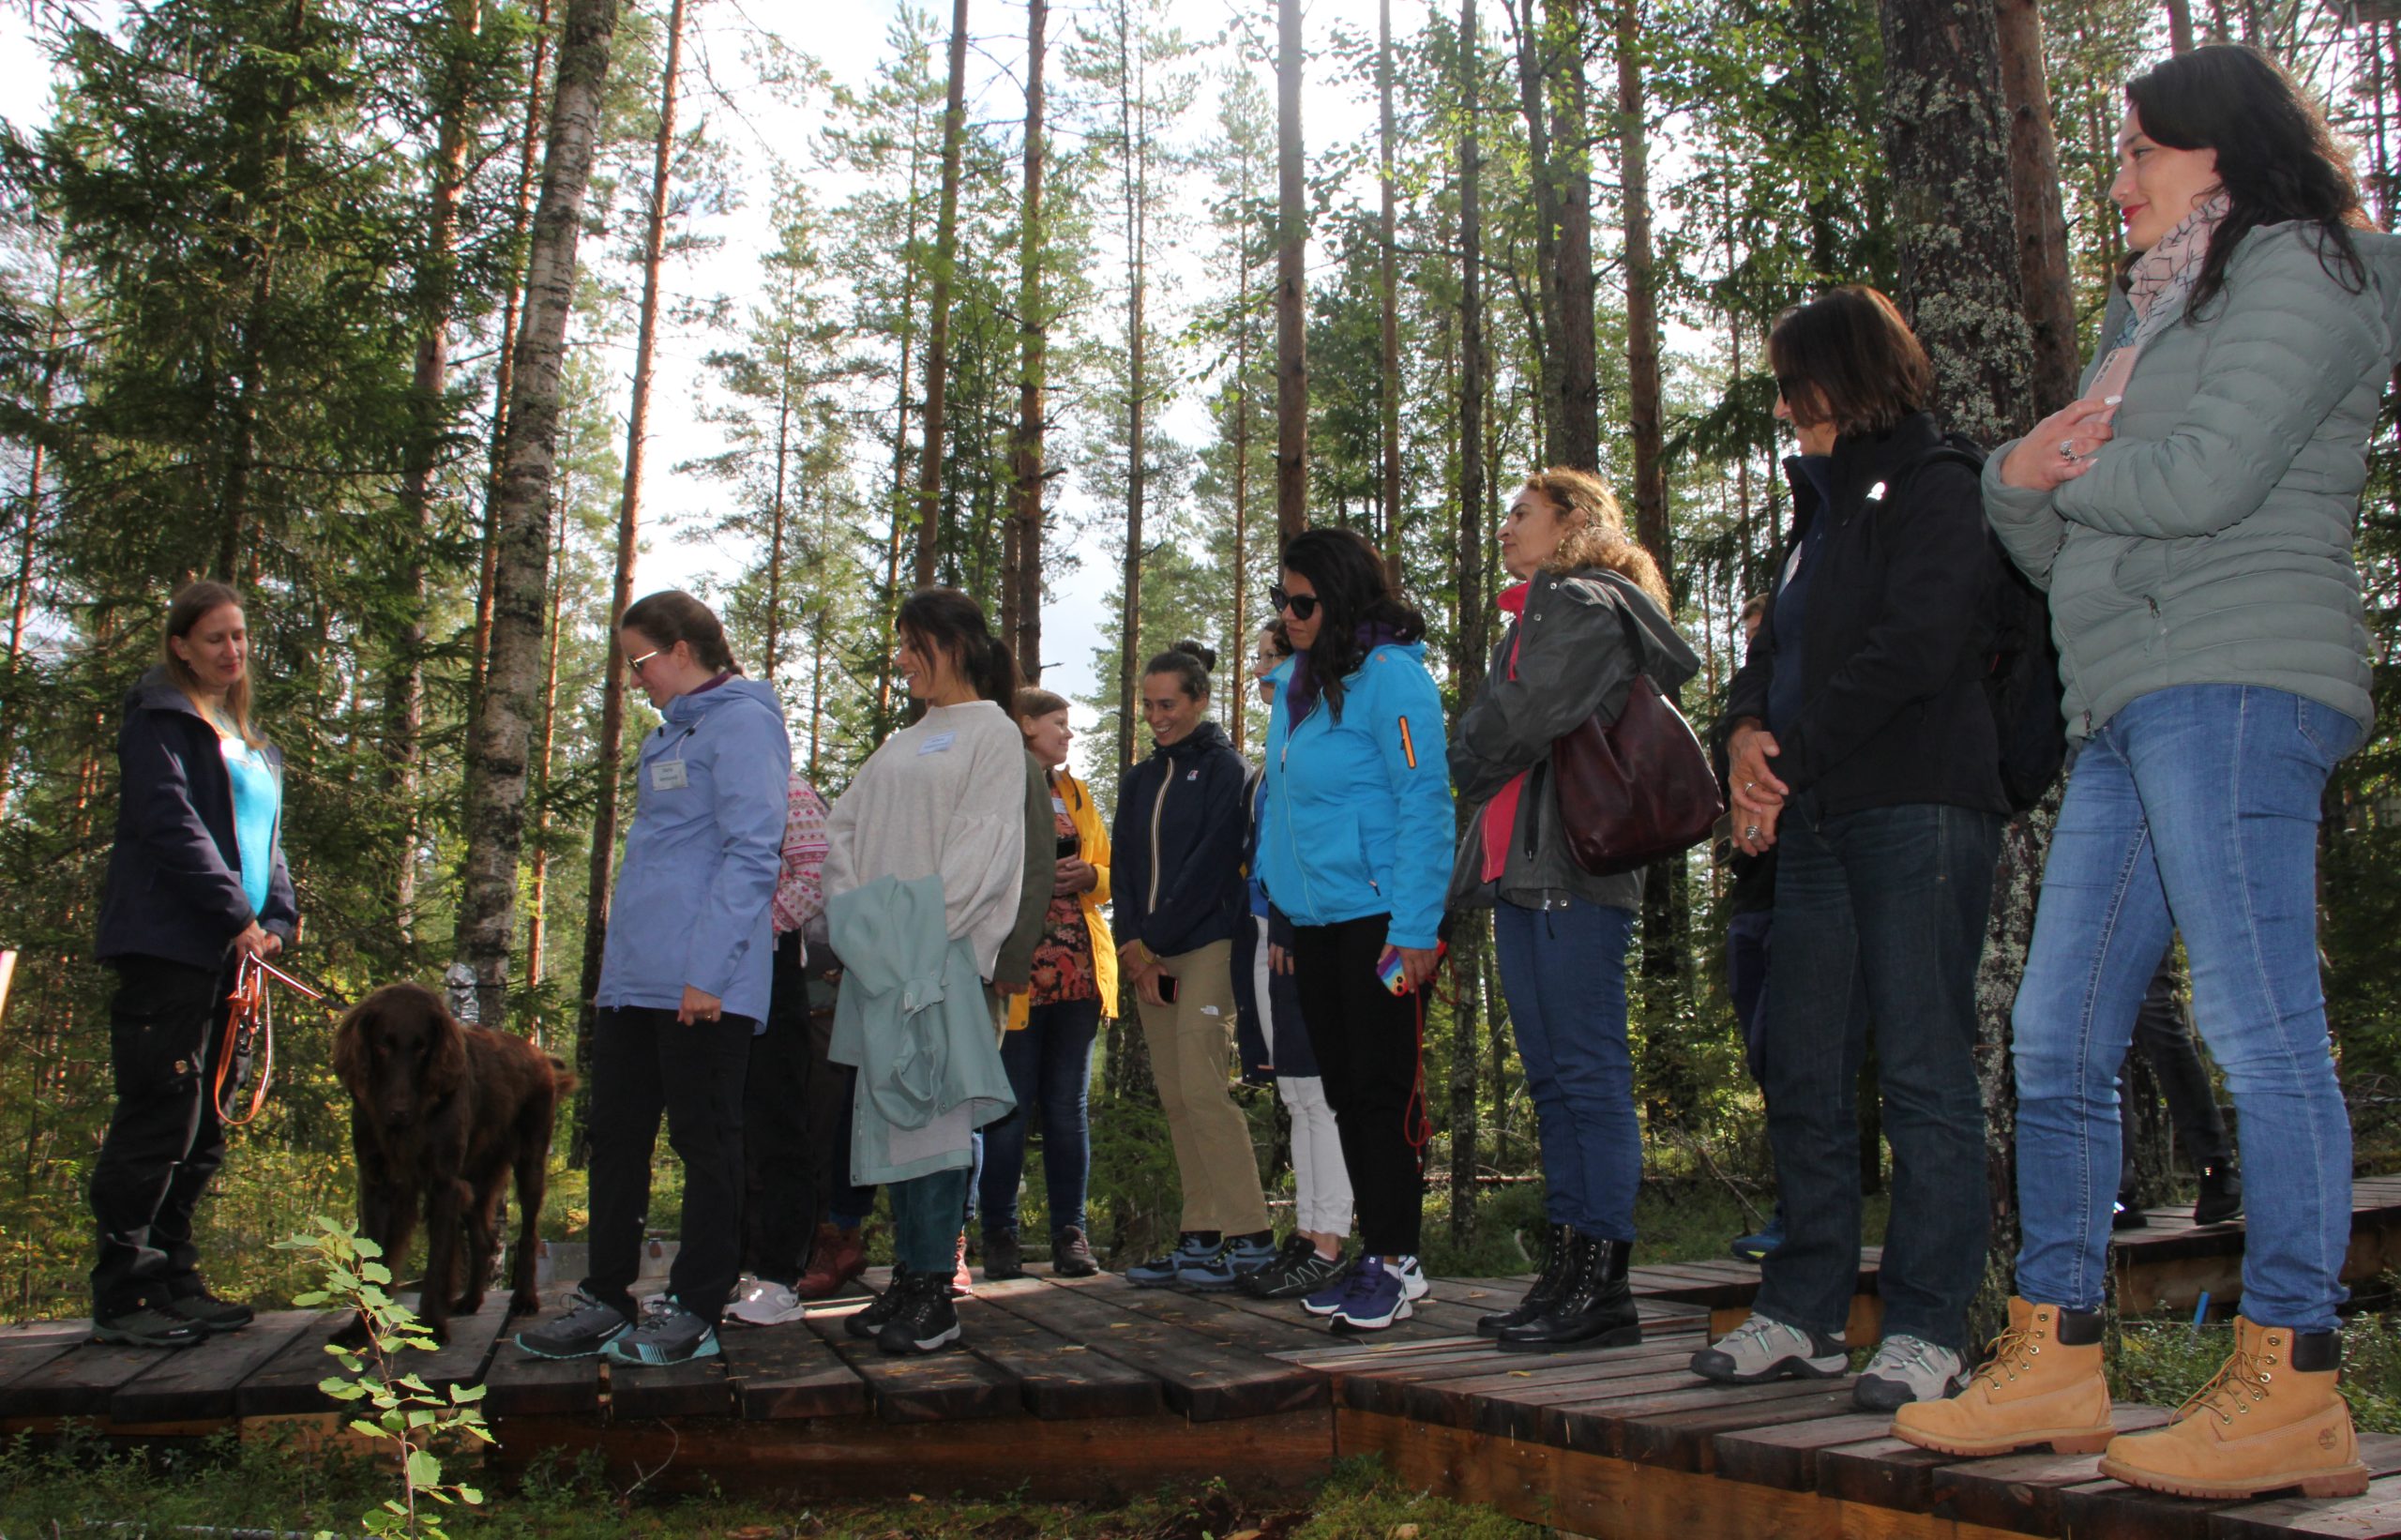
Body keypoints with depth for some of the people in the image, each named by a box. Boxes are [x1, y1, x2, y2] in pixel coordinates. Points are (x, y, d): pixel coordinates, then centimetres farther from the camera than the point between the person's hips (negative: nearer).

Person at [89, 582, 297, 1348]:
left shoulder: (250, 742, 23)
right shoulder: (159, 718, -2)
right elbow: (171, 823, -13)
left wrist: (277, 920, 4)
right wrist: (236, 914, -15)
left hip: (227, 956, 8)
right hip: (168, 945, -8)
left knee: (199, 1129, 11)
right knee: (156, 1118, -8)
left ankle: (172, 1283, 19)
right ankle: (120, 1298, -1)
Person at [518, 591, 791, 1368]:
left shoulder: (740, 721, -9)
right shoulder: (669, 733, 21)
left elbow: (752, 852, -17)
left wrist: (708, 970, -21)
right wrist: (617, 961, 20)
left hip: (702, 986, -9)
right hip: (634, 978, 9)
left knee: (705, 1141, 1)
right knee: (617, 1136, 12)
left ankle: (693, 1311, 10)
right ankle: (604, 1301, 22)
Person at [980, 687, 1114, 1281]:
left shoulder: (1076, 794, 21)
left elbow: (1109, 872, 20)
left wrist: (1088, 876, -1)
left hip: (1077, 970, 5)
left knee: (1068, 1107, 6)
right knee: (1010, 1108, -4)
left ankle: (1071, 1233, 10)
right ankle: (999, 1233, 6)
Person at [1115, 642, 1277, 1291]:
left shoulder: (1225, 769, -2)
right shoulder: (1139, 781, 18)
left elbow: (1211, 865, -11)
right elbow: (1125, 867, 12)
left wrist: (1153, 943, -11)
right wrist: (1133, 946, -3)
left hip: (1208, 946, -7)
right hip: (1150, 953, 7)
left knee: (1200, 1086, -14)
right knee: (1176, 1098, 5)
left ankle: (1251, 1238, -10)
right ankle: (1199, 1237, 9)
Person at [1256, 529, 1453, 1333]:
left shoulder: (1389, 675, -11)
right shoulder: (1298, 684, 14)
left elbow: (1423, 802, -16)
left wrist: (1415, 927, -21)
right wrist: (1281, 914, 15)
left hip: (1379, 918, -8)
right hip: (1315, 922, 8)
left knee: (1382, 1086, -4)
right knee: (1344, 1088, 11)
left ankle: (1397, 1260, 5)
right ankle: (1373, 1251, 21)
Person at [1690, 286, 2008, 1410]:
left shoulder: (1937, 493, -3)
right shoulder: (1824, 508, 23)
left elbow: (1910, 653, -15)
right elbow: (1773, 649, 19)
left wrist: (1790, 762, -12)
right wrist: (1746, 732, -3)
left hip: (1918, 811, -8)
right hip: (1818, 824, 8)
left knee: (1923, 1071, -5)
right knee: (1802, 1073, 7)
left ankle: (1926, 1328, 1)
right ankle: (1804, 1313, 15)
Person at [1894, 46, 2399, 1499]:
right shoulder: (2149, 315, 29)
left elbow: (2203, 481, -13)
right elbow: (2059, 548, 24)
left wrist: (2073, 473, 5)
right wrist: (2021, 477, 2)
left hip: (2235, 680, -9)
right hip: (2129, 708, 9)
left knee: (2262, 1030, -12)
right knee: (2057, 1039, 5)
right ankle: (2056, 1362, 10)